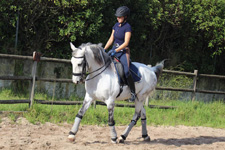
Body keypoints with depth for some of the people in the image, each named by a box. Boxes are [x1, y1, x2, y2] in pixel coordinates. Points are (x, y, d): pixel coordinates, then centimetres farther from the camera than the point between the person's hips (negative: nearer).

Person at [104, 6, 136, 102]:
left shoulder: (127, 27, -12)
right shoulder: (116, 25, 10)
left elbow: (126, 42, -18)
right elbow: (111, 39, 14)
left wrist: (115, 51, -24)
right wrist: (104, 50, 5)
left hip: (123, 52, -8)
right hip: (114, 50, 8)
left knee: (126, 72, -25)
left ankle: (133, 92, -12)